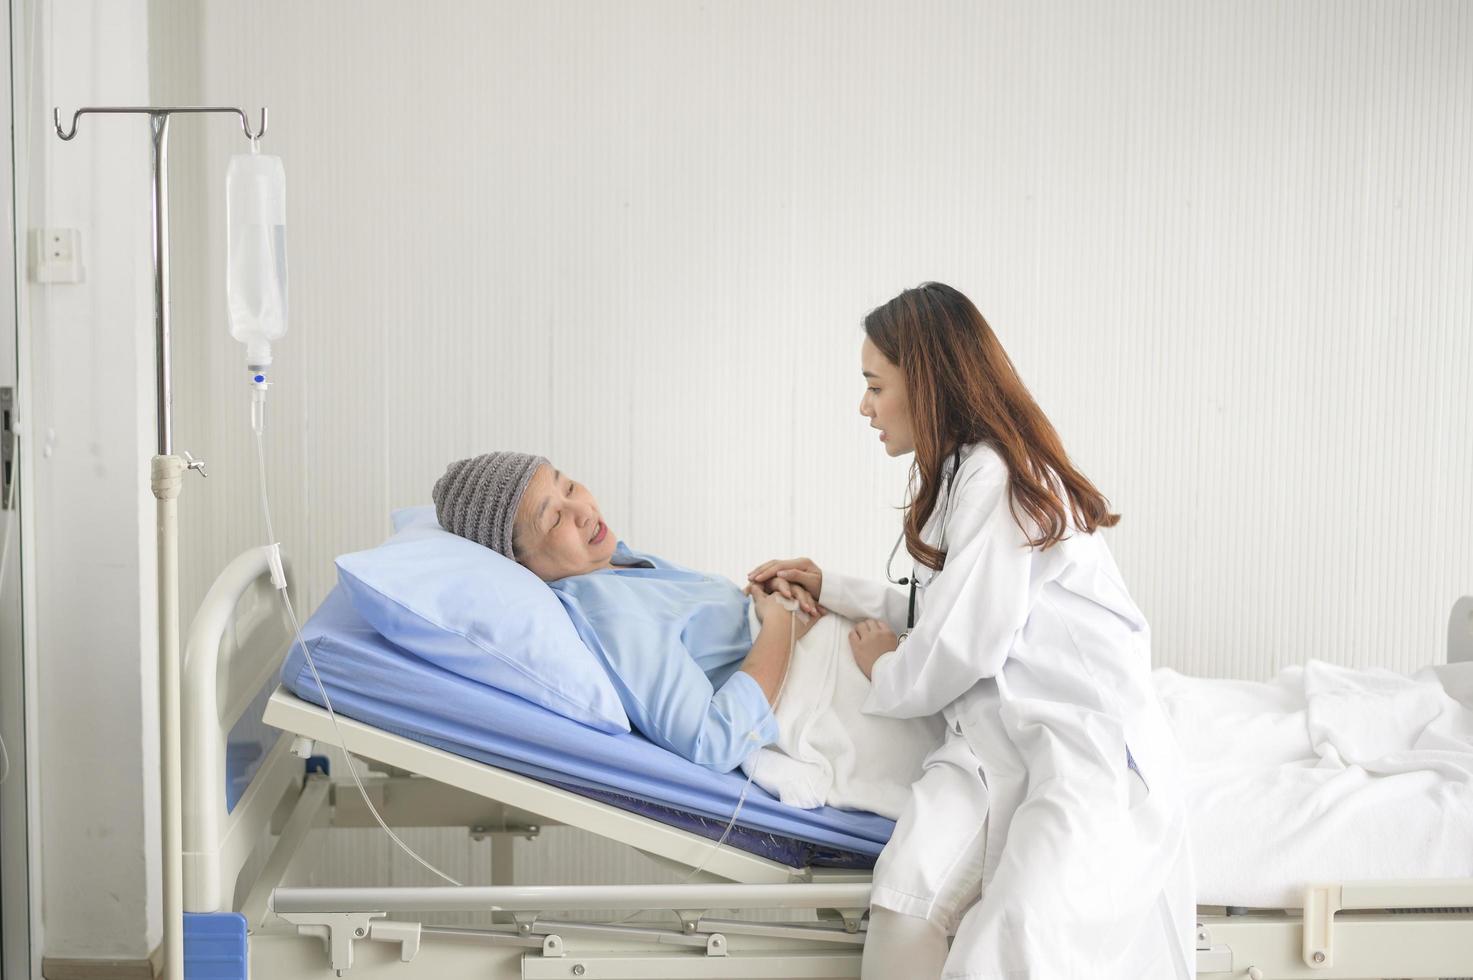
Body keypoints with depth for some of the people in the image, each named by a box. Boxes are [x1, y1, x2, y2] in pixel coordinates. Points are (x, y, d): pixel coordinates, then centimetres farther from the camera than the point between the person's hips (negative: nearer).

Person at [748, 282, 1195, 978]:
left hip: (1081, 735, -8)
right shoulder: (961, 473, 20)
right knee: (907, 894, -20)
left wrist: (888, 675, 8)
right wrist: (830, 589, 35)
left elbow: (964, 645, -13)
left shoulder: (997, 478, -11)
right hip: (991, 736, 9)